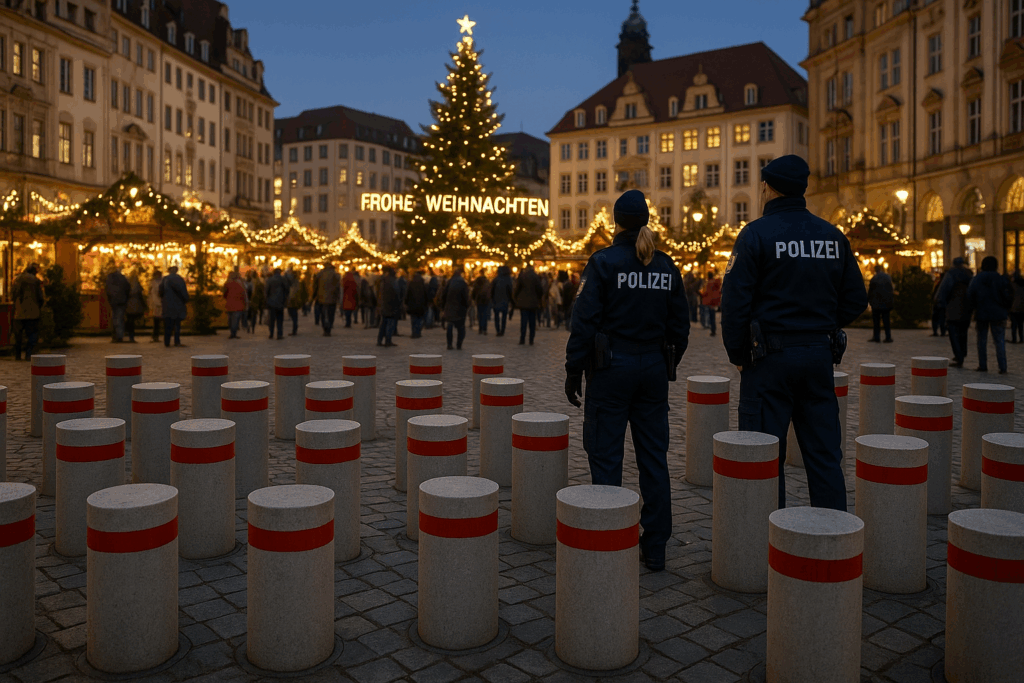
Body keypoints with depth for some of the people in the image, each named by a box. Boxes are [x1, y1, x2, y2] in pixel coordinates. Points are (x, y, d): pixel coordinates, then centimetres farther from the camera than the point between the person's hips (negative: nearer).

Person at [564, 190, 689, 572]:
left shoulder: (604, 263, -8)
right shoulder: (667, 267, 7)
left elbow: (585, 321, -12)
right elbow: (680, 325, 10)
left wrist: (573, 371, -6)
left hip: (611, 368, -4)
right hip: (653, 369, 5)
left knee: (606, 458, 3)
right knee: (654, 458, 10)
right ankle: (655, 549, 17)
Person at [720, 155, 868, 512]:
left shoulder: (756, 234, -8)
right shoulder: (833, 235, 9)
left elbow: (735, 301, -12)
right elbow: (855, 299, 12)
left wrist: (737, 354, -2)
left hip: (769, 359, -5)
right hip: (819, 356, 5)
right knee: (824, 455, 11)